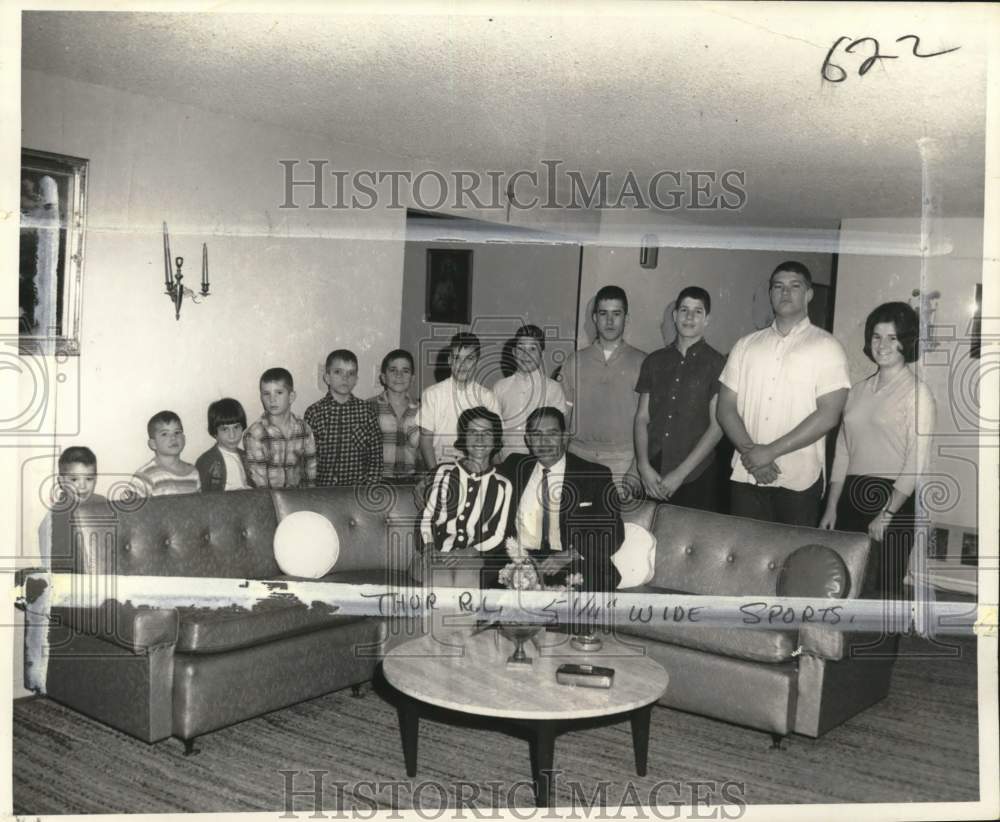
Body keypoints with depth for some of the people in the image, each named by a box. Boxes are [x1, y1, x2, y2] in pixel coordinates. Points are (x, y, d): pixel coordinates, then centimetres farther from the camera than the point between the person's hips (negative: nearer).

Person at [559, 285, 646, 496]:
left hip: (623, 461, -2)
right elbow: (561, 417, 12)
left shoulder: (641, 362, 5)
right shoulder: (575, 361, 13)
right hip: (579, 458, 2)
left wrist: (636, 469, -8)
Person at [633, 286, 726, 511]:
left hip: (695, 477, -3)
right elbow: (642, 417, 9)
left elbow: (717, 426, -5)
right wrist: (644, 466, -5)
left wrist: (680, 473, -10)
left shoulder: (716, 364, -1)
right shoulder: (654, 361, 11)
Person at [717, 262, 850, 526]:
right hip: (746, 477, 3)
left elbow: (828, 415, -9)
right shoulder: (746, 345, 12)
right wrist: (751, 453, -10)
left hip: (799, 482, -3)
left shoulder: (826, 347, 0)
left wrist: (770, 452, -13)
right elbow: (726, 408, 6)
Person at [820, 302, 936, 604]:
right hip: (852, 496, 5)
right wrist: (831, 507, 11)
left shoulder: (917, 392, -6)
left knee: (887, 588, -1)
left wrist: (887, 513, -14)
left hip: (894, 499, -5)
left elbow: (917, 462, -10)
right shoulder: (859, 389, 12)